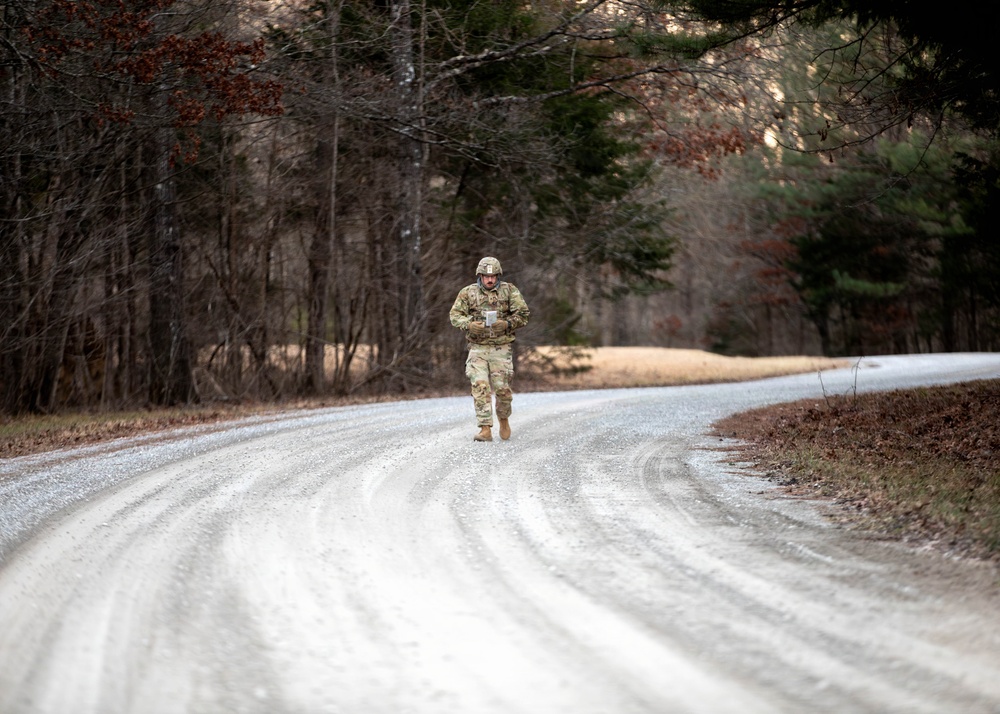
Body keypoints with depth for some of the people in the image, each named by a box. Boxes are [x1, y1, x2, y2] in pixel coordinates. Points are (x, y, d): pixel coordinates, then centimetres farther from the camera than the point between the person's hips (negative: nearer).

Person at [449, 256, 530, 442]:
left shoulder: (509, 291, 2)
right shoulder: (468, 293, 4)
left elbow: (523, 314, 0)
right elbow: (455, 315, 3)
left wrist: (507, 324, -18)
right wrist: (469, 324, -17)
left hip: (501, 349, 0)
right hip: (478, 348, 0)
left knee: (502, 388, -1)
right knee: (480, 387, -11)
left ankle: (504, 420, 28)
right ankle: (485, 429, -11)